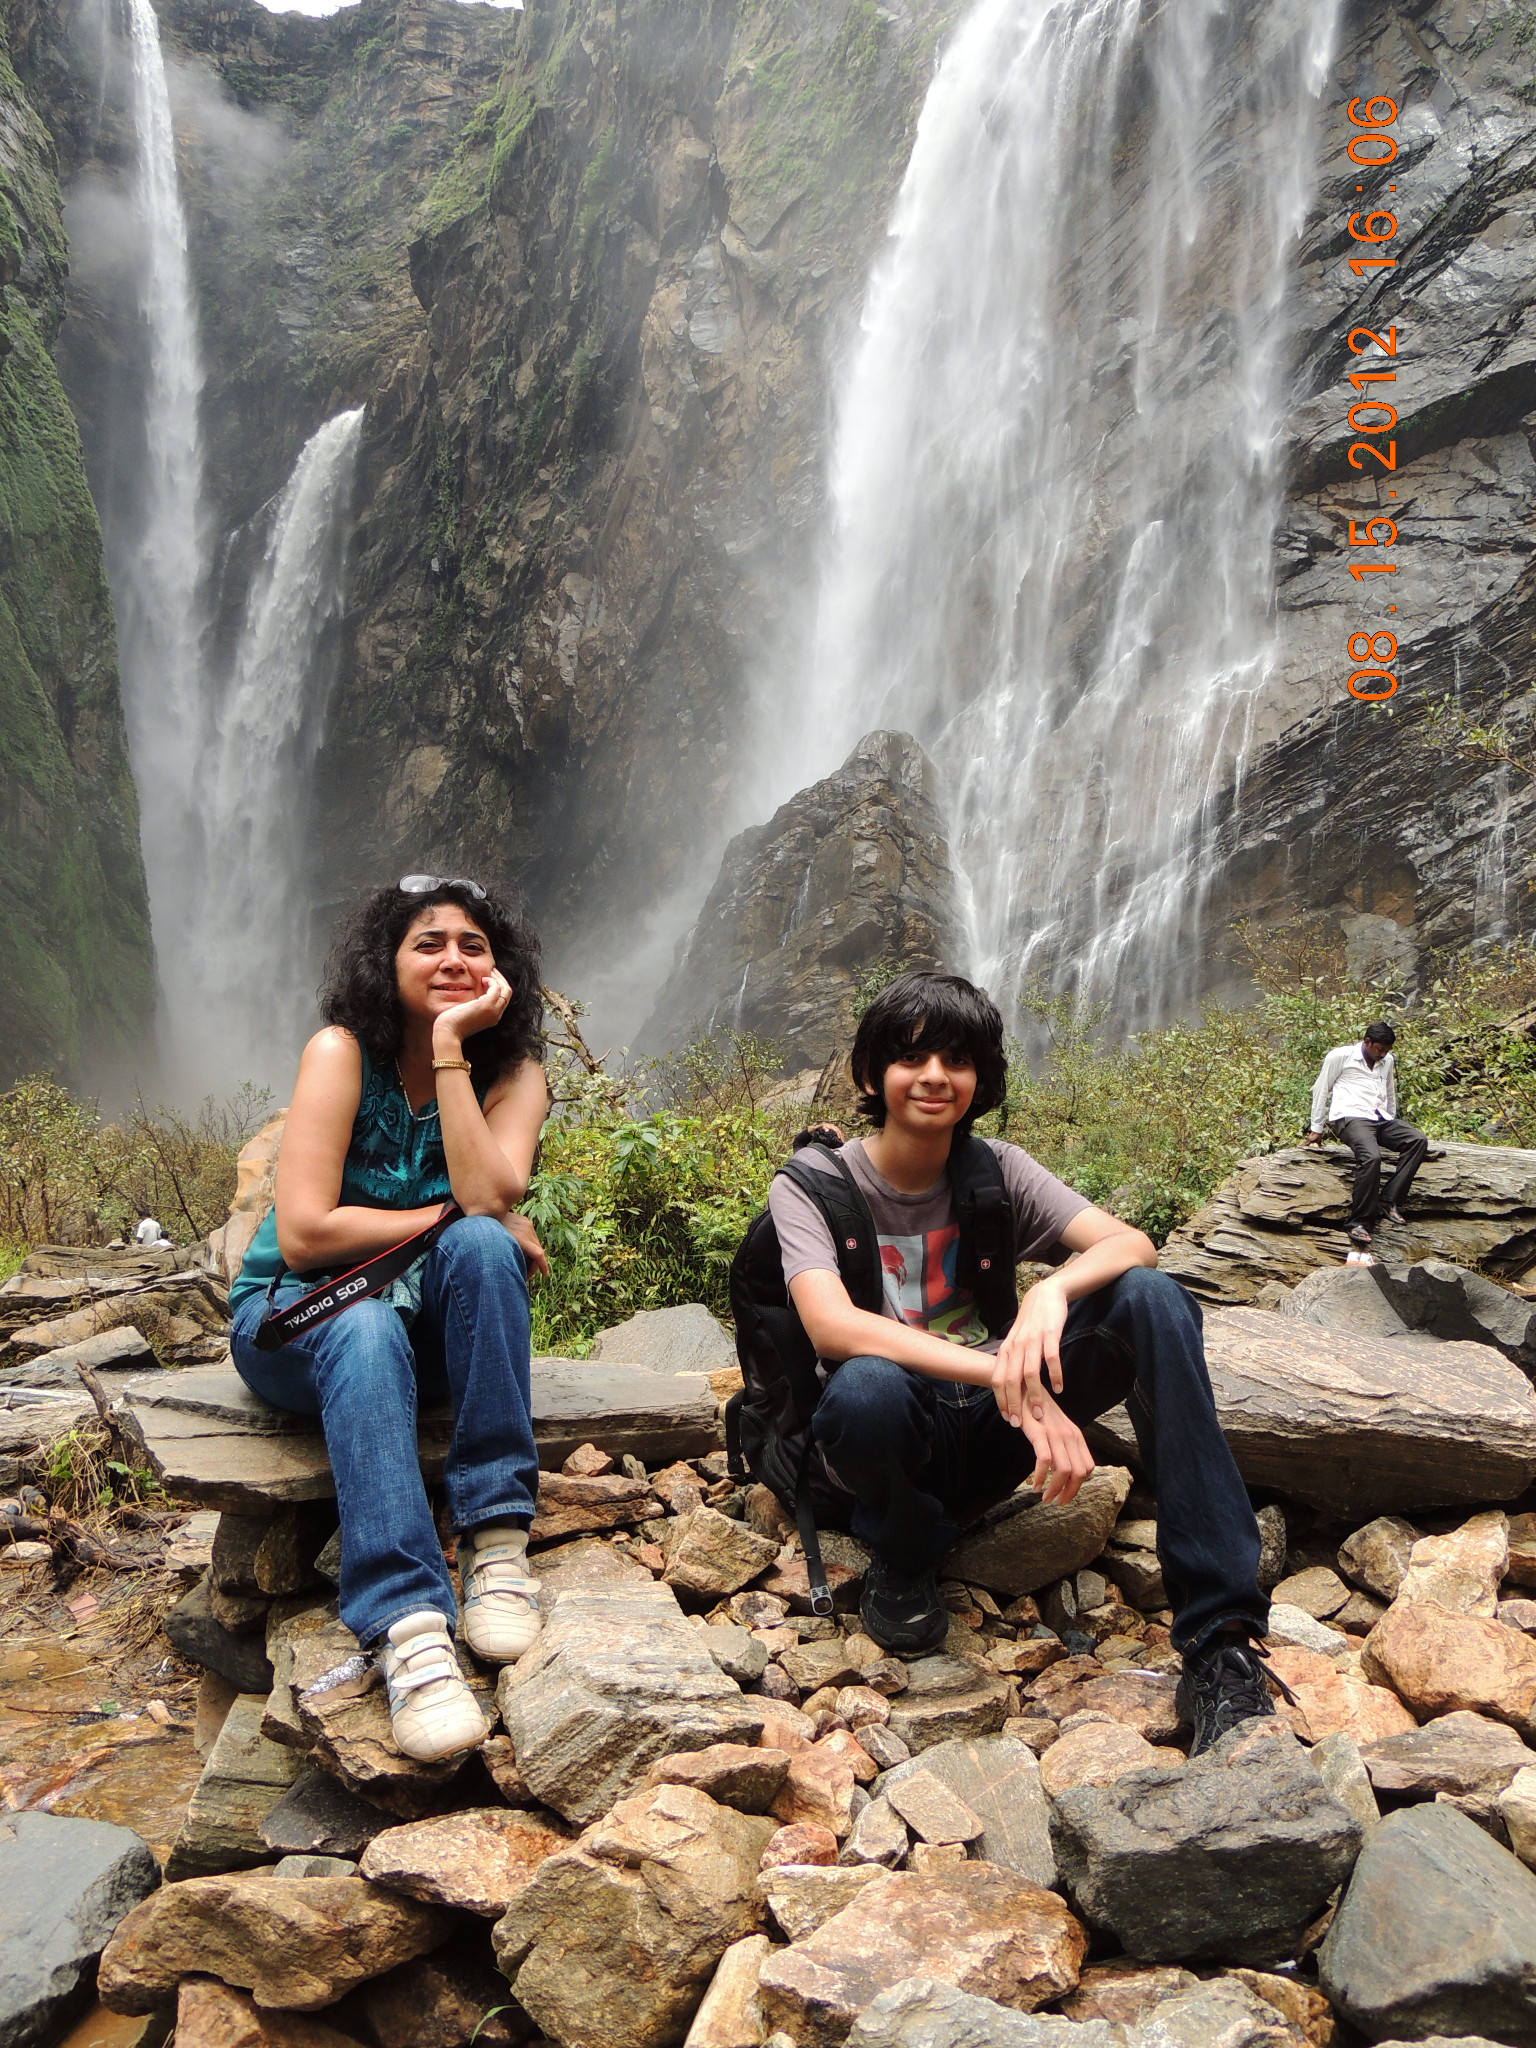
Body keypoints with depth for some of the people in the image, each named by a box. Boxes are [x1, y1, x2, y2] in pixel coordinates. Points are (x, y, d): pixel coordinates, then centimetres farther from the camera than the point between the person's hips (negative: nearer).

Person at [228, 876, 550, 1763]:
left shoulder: (513, 1071, -4)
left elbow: (489, 1198, -24)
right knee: (367, 1329, -37)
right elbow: (304, 1233, -21)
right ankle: (409, 1627, -48)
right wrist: (457, 1218, -19)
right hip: (294, 1320, -2)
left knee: (480, 1244, -30)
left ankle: (500, 1544, -31)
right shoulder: (342, 1051, -13)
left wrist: (451, 1048, -24)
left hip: (432, 1321, 3)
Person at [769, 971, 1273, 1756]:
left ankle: (1220, 1639, -23)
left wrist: (1053, 1291, -36)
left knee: (1151, 1297, -21)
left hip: (992, 1428, 4)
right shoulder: (812, 1182, -9)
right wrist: (1009, 1377, -38)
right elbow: (830, 1327, -28)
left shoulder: (996, 1170, 2)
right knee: (865, 1388, -42)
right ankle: (902, 1561, -5)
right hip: (900, 1441, -4)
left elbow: (1133, 1244, -12)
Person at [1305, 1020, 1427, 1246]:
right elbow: (1320, 1089, 7)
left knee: (1418, 1140, -19)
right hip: (1352, 1117, -7)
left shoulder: (1387, 1061, 21)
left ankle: (1390, 1200, -20)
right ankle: (1359, 1223, -29)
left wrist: (1393, 1128, 31)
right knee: (1371, 1156, -34)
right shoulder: (1340, 1056, 3)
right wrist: (1316, 1128, 8)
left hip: (1382, 1118, 7)